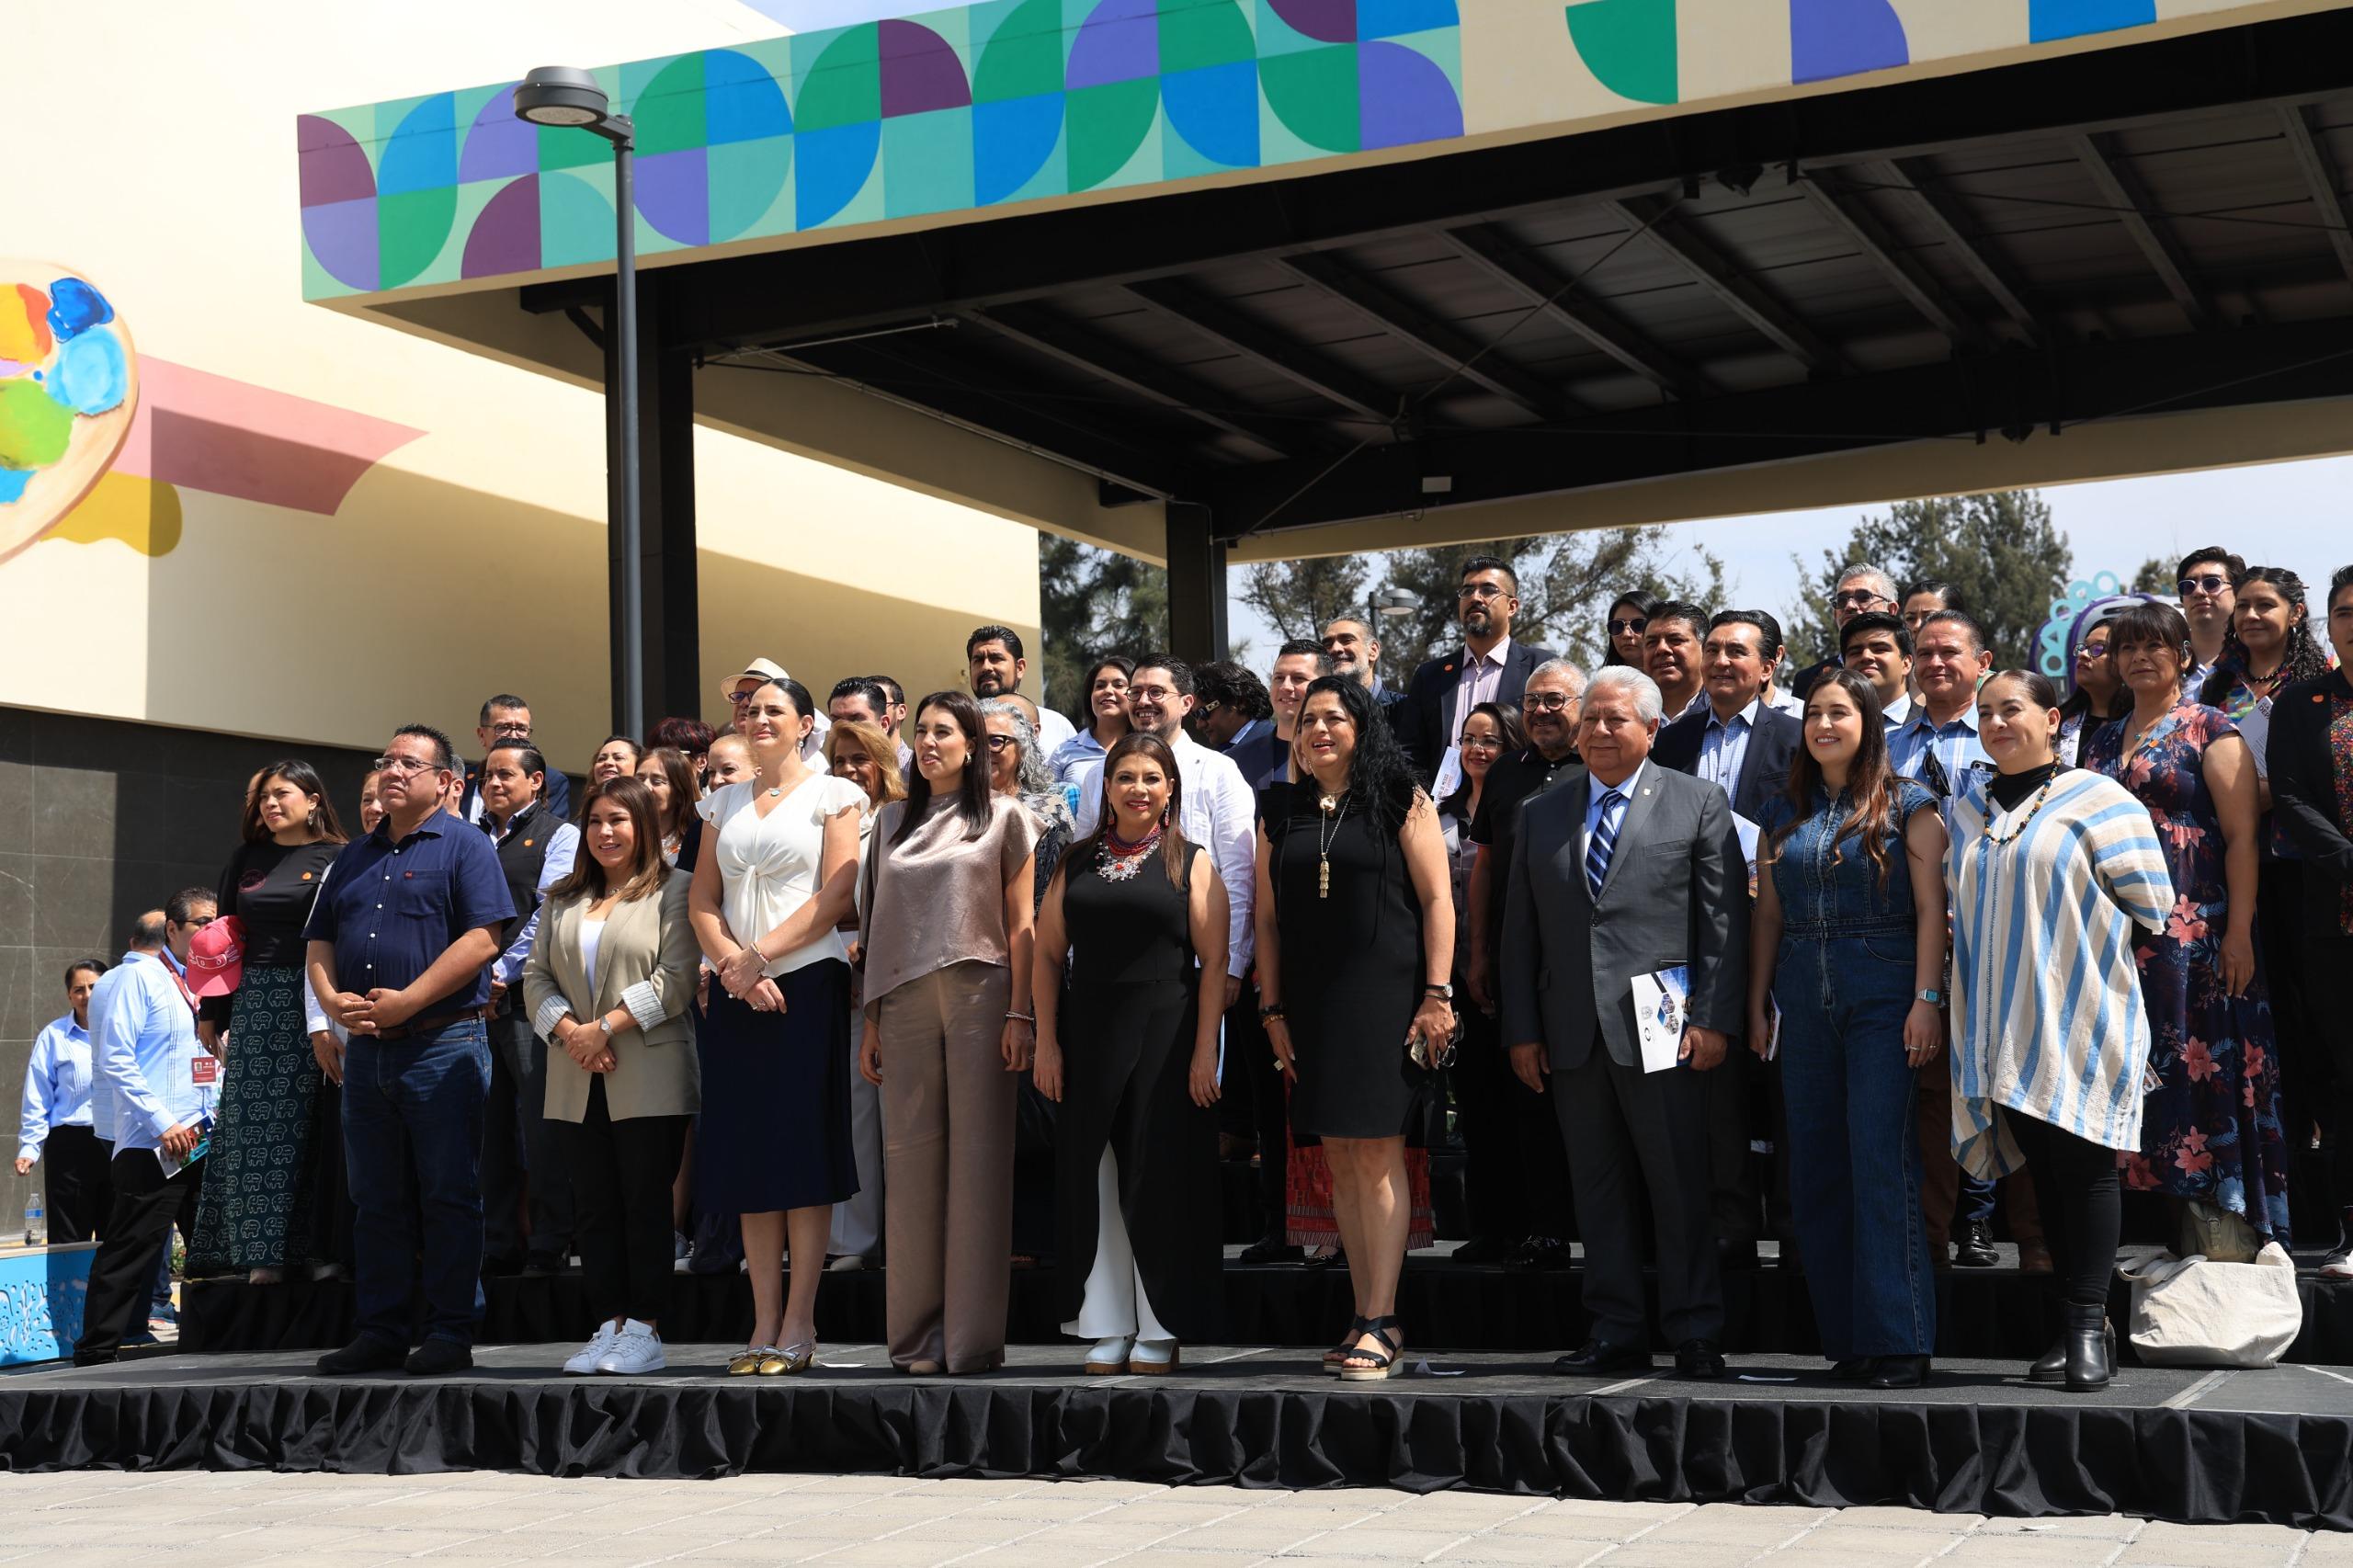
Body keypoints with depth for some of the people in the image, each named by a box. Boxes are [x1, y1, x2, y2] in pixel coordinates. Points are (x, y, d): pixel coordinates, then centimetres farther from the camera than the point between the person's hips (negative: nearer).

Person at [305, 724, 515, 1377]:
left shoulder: (464, 847, -1)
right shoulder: (353, 858, 19)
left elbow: (482, 938, -13)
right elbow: (320, 943, 18)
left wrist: (406, 1001, -17)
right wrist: (333, 1000, -3)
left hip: (443, 1044, -6)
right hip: (366, 1049, 6)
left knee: (449, 1195, -3)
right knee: (376, 1200, 9)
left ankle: (451, 1332, 1)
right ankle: (380, 1332, 15)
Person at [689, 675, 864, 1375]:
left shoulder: (832, 794, 3)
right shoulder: (724, 803, 17)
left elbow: (835, 896, -7)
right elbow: (703, 901, 10)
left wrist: (760, 955, -13)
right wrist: (734, 964, -8)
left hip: (807, 983, -4)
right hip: (735, 993, 5)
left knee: (803, 1152, -5)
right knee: (747, 1153, 3)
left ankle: (799, 1324, -1)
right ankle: (765, 1324, 6)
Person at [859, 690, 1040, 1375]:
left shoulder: (1003, 817, 6)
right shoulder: (892, 820, 16)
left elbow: (1020, 925, 2)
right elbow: (879, 924, 15)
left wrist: (1020, 1013, -7)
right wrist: (871, 1020, 10)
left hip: (979, 995, -3)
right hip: (905, 1002, 3)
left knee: (977, 1157, -3)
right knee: (911, 1157, 1)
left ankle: (973, 1334, 0)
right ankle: (918, 1331, 7)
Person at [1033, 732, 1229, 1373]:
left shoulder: (1190, 863, 2)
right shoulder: (1078, 863, 10)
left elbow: (1214, 961, -4)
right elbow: (1048, 955, 9)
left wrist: (1205, 1050, -11)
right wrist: (1046, 1043, 0)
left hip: (1165, 1037, -3)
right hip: (1088, 1036, 3)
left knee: (1160, 1176, 0)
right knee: (1093, 1180, 4)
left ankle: (1160, 1331, 9)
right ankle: (1106, 1331, 12)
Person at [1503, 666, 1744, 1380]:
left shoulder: (1699, 805, 4)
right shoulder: (1540, 814, 14)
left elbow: (1724, 921, -1)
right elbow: (1520, 931, 13)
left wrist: (1714, 1021, -9)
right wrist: (1522, 1030, 6)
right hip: (1572, 1033, 4)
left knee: (1680, 1186, -1)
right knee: (1598, 1189, 8)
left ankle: (1695, 1334, 8)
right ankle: (1615, 1332, 15)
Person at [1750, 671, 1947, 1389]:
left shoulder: (1906, 805, 2)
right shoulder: (1783, 813, 14)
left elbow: (1930, 907, -4)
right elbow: (1767, 915, 14)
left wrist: (1927, 1000, -13)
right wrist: (1756, 1006, 8)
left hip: (1883, 999, -5)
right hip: (1805, 1005, 5)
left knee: (1881, 1162, -10)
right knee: (1815, 1171, 5)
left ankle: (1898, 1340, -6)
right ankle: (1845, 1337, 12)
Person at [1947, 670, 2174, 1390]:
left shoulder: (2095, 798, -4)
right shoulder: (1968, 810, 13)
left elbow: (2149, 906, -4)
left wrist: (2081, 949, -1)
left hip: (2079, 1019, -5)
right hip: (2005, 1026, 5)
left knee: (2082, 1166, -5)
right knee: (2042, 1168, 7)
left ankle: (2090, 1326, 0)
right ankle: (2074, 1322, 14)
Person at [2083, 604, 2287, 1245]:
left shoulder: (2211, 730, -1)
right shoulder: (2102, 743, 17)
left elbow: (2242, 834, -7)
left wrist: (2239, 932, -14)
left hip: (2195, 933, -6)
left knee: (2204, 1068, -7)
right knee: (2139, 1078, 4)